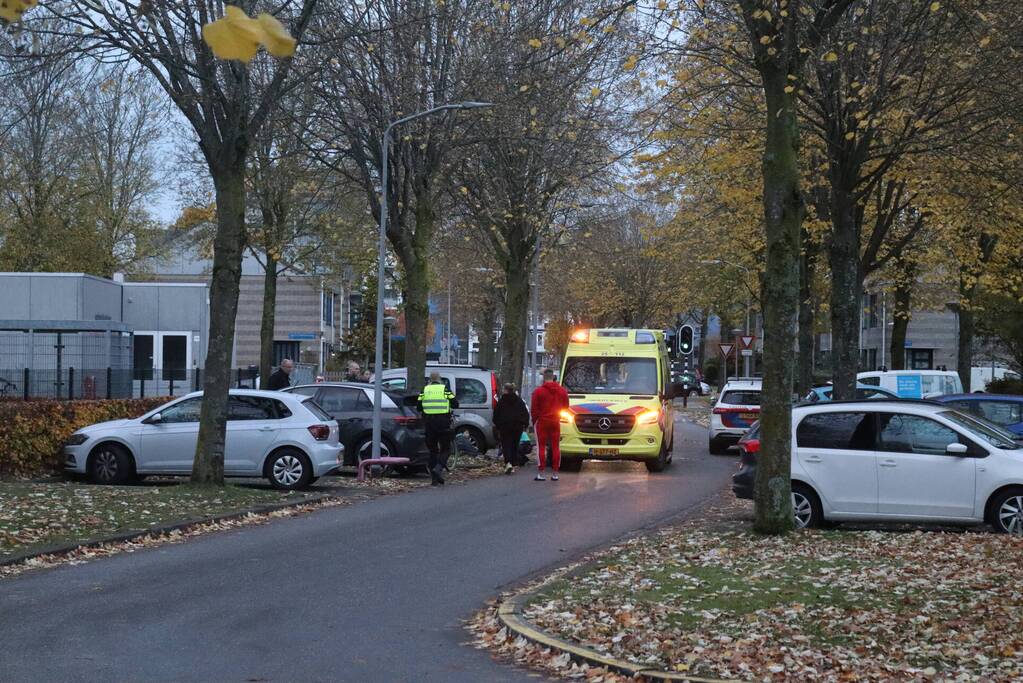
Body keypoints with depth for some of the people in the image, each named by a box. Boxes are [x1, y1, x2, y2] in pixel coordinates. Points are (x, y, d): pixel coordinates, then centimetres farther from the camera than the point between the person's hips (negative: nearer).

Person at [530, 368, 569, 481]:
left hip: (542, 422, -3)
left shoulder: (539, 391, -9)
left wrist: (534, 421, 8)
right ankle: (555, 474, 7)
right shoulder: (562, 390, 4)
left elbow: (534, 409, -7)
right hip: (556, 422, 3)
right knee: (556, 447, 7)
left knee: (541, 447, 0)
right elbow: (566, 407, 11)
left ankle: (540, 474, -4)